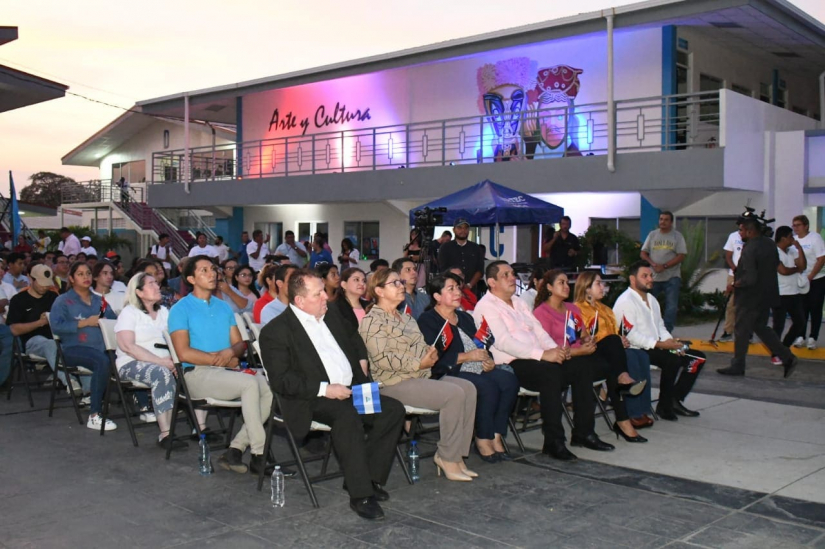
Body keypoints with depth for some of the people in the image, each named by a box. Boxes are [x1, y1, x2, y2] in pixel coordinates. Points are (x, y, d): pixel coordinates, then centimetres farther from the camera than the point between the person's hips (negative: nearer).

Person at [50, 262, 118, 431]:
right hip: (75, 348, -4)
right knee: (102, 361, -37)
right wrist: (85, 323, -9)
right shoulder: (63, 301, 11)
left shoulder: (99, 300, 26)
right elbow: (56, 326, -6)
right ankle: (94, 417, -32)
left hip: (103, 347, 4)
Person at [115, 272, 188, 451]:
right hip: (132, 364, -5)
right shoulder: (129, 312, 0)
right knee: (162, 373, -37)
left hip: (164, 362, 6)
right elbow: (127, 346, -13)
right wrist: (160, 361, -22)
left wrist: (171, 358, -13)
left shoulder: (164, 311, 18)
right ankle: (165, 434, -37)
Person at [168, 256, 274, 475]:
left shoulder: (224, 307, 20)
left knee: (270, 387, -21)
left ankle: (236, 449, -16)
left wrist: (231, 352, -9)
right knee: (250, 383, -30)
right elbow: (184, 353, -9)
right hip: (197, 374, -6)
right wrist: (219, 359, -7)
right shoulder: (181, 309, 1)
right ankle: (259, 455, -25)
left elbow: (240, 343, 15)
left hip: (227, 372, 6)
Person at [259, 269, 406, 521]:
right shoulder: (276, 331, -7)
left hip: (351, 389, 8)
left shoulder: (331, 315, 16)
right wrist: (324, 389, -21)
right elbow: (280, 380, -15)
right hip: (312, 400, -7)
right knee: (347, 415, -36)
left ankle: (369, 478, -5)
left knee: (393, 409, -13)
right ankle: (360, 495, -28)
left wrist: (362, 361, 18)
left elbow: (354, 337, 38)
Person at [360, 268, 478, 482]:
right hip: (394, 383, -9)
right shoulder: (373, 320, -7)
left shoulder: (404, 317, 22)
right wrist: (419, 363, -17)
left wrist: (431, 353, 5)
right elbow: (382, 358, -17)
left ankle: (456, 455, -9)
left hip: (420, 376, 9)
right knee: (454, 393, -24)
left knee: (468, 388, -10)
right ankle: (447, 458, -12)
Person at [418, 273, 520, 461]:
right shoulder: (428, 320, -2)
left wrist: (489, 360, 1)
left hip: (477, 369, 8)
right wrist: (466, 356, -16)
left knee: (509, 380, -18)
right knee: (488, 386, -31)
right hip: (448, 374, -8)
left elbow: (481, 345, 24)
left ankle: (496, 435, -14)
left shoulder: (465, 318, 24)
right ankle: (482, 439, -16)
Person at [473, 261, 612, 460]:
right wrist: (543, 354, -25)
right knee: (551, 372, -33)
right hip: (510, 365, -9)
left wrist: (555, 349, -3)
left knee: (582, 367, -8)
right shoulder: (486, 307, -6)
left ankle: (583, 432, -2)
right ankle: (553, 442, -27)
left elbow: (539, 331, 20)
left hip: (535, 360, 9)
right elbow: (503, 342, -18)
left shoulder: (519, 303, 24)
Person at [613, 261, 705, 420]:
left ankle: (675, 400, 4)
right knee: (673, 361, -32)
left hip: (656, 347, 10)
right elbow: (630, 336, -20)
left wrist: (671, 341, -1)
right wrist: (660, 344, -21)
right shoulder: (625, 301, -12)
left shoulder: (651, 300, 20)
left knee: (698, 358, 2)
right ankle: (664, 406, -14)